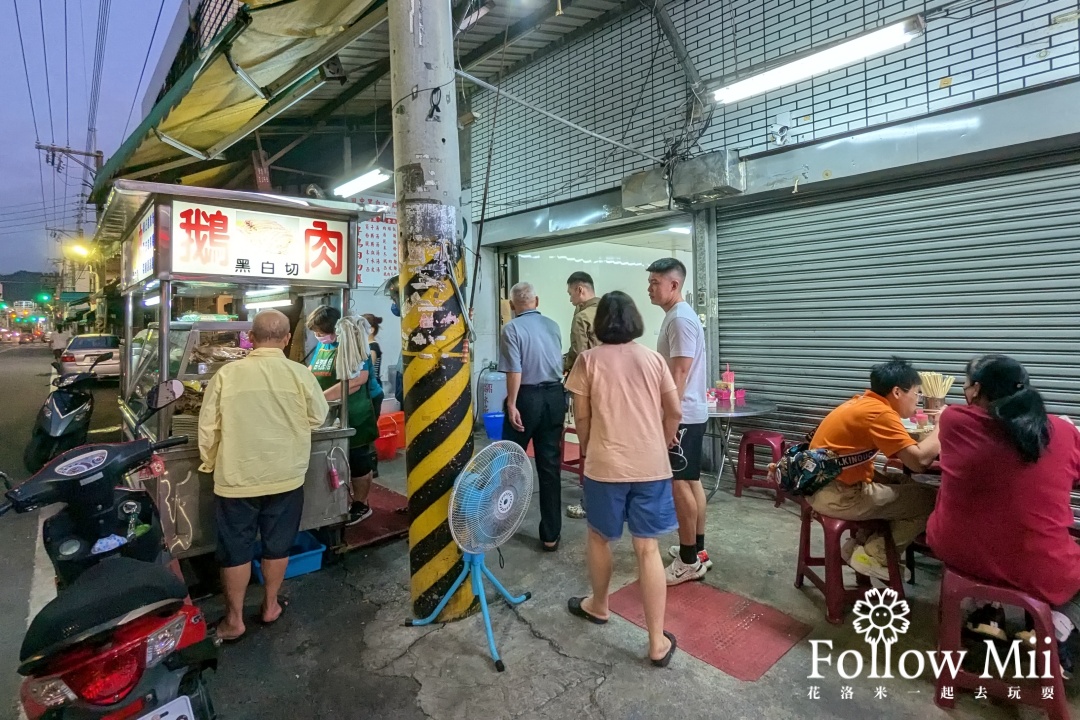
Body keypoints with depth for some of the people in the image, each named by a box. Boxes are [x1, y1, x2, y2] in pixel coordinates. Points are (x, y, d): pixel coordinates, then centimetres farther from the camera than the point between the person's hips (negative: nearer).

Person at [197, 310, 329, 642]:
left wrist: (210, 463, 12)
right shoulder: (299, 374, -12)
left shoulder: (227, 373, -11)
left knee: (236, 550, 14)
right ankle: (271, 605, 34)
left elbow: (208, 426, -4)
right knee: (277, 546, 18)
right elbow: (318, 417, 0)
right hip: (285, 477, 1)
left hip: (236, 478, 0)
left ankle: (234, 620, 26)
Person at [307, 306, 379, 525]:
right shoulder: (322, 345, 6)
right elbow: (312, 372, 16)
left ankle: (361, 505, 22)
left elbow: (356, 381, -27)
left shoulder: (352, 345, -17)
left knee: (358, 462, 7)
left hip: (353, 417, -7)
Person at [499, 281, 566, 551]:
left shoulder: (512, 328, -9)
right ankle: (551, 535, 11)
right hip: (555, 396, 4)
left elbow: (515, 371, -16)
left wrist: (512, 404, -12)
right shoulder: (552, 326, 7)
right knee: (550, 465, 6)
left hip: (527, 397, -4)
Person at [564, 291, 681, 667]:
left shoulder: (588, 360, -4)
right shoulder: (654, 359, 3)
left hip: (606, 464, -2)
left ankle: (598, 605, 41)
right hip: (651, 465, 2)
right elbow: (674, 413, 6)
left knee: (598, 537, 21)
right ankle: (658, 642, 15)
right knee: (648, 549, 8)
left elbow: (581, 416, -1)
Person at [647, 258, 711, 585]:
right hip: (686, 413, 10)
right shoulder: (676, 316, 14)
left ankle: (689, 560, 8)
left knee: (679, 484, -3)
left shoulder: (680, 319, -18)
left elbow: (679, 375, -22)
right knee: (691, 481, 16)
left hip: (681, 416, -10)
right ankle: (697, 549, 28)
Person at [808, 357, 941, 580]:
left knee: (904, 484, 21)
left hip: (827, 485, 9)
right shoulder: (880, 412, -17)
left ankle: (861, 543, 20)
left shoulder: (864, 403, 11)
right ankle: (874, 557, 9)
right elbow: (919, 461, -20)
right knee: (928, 500, -3)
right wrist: (941, 426, -6)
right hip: (836, 494, -9)